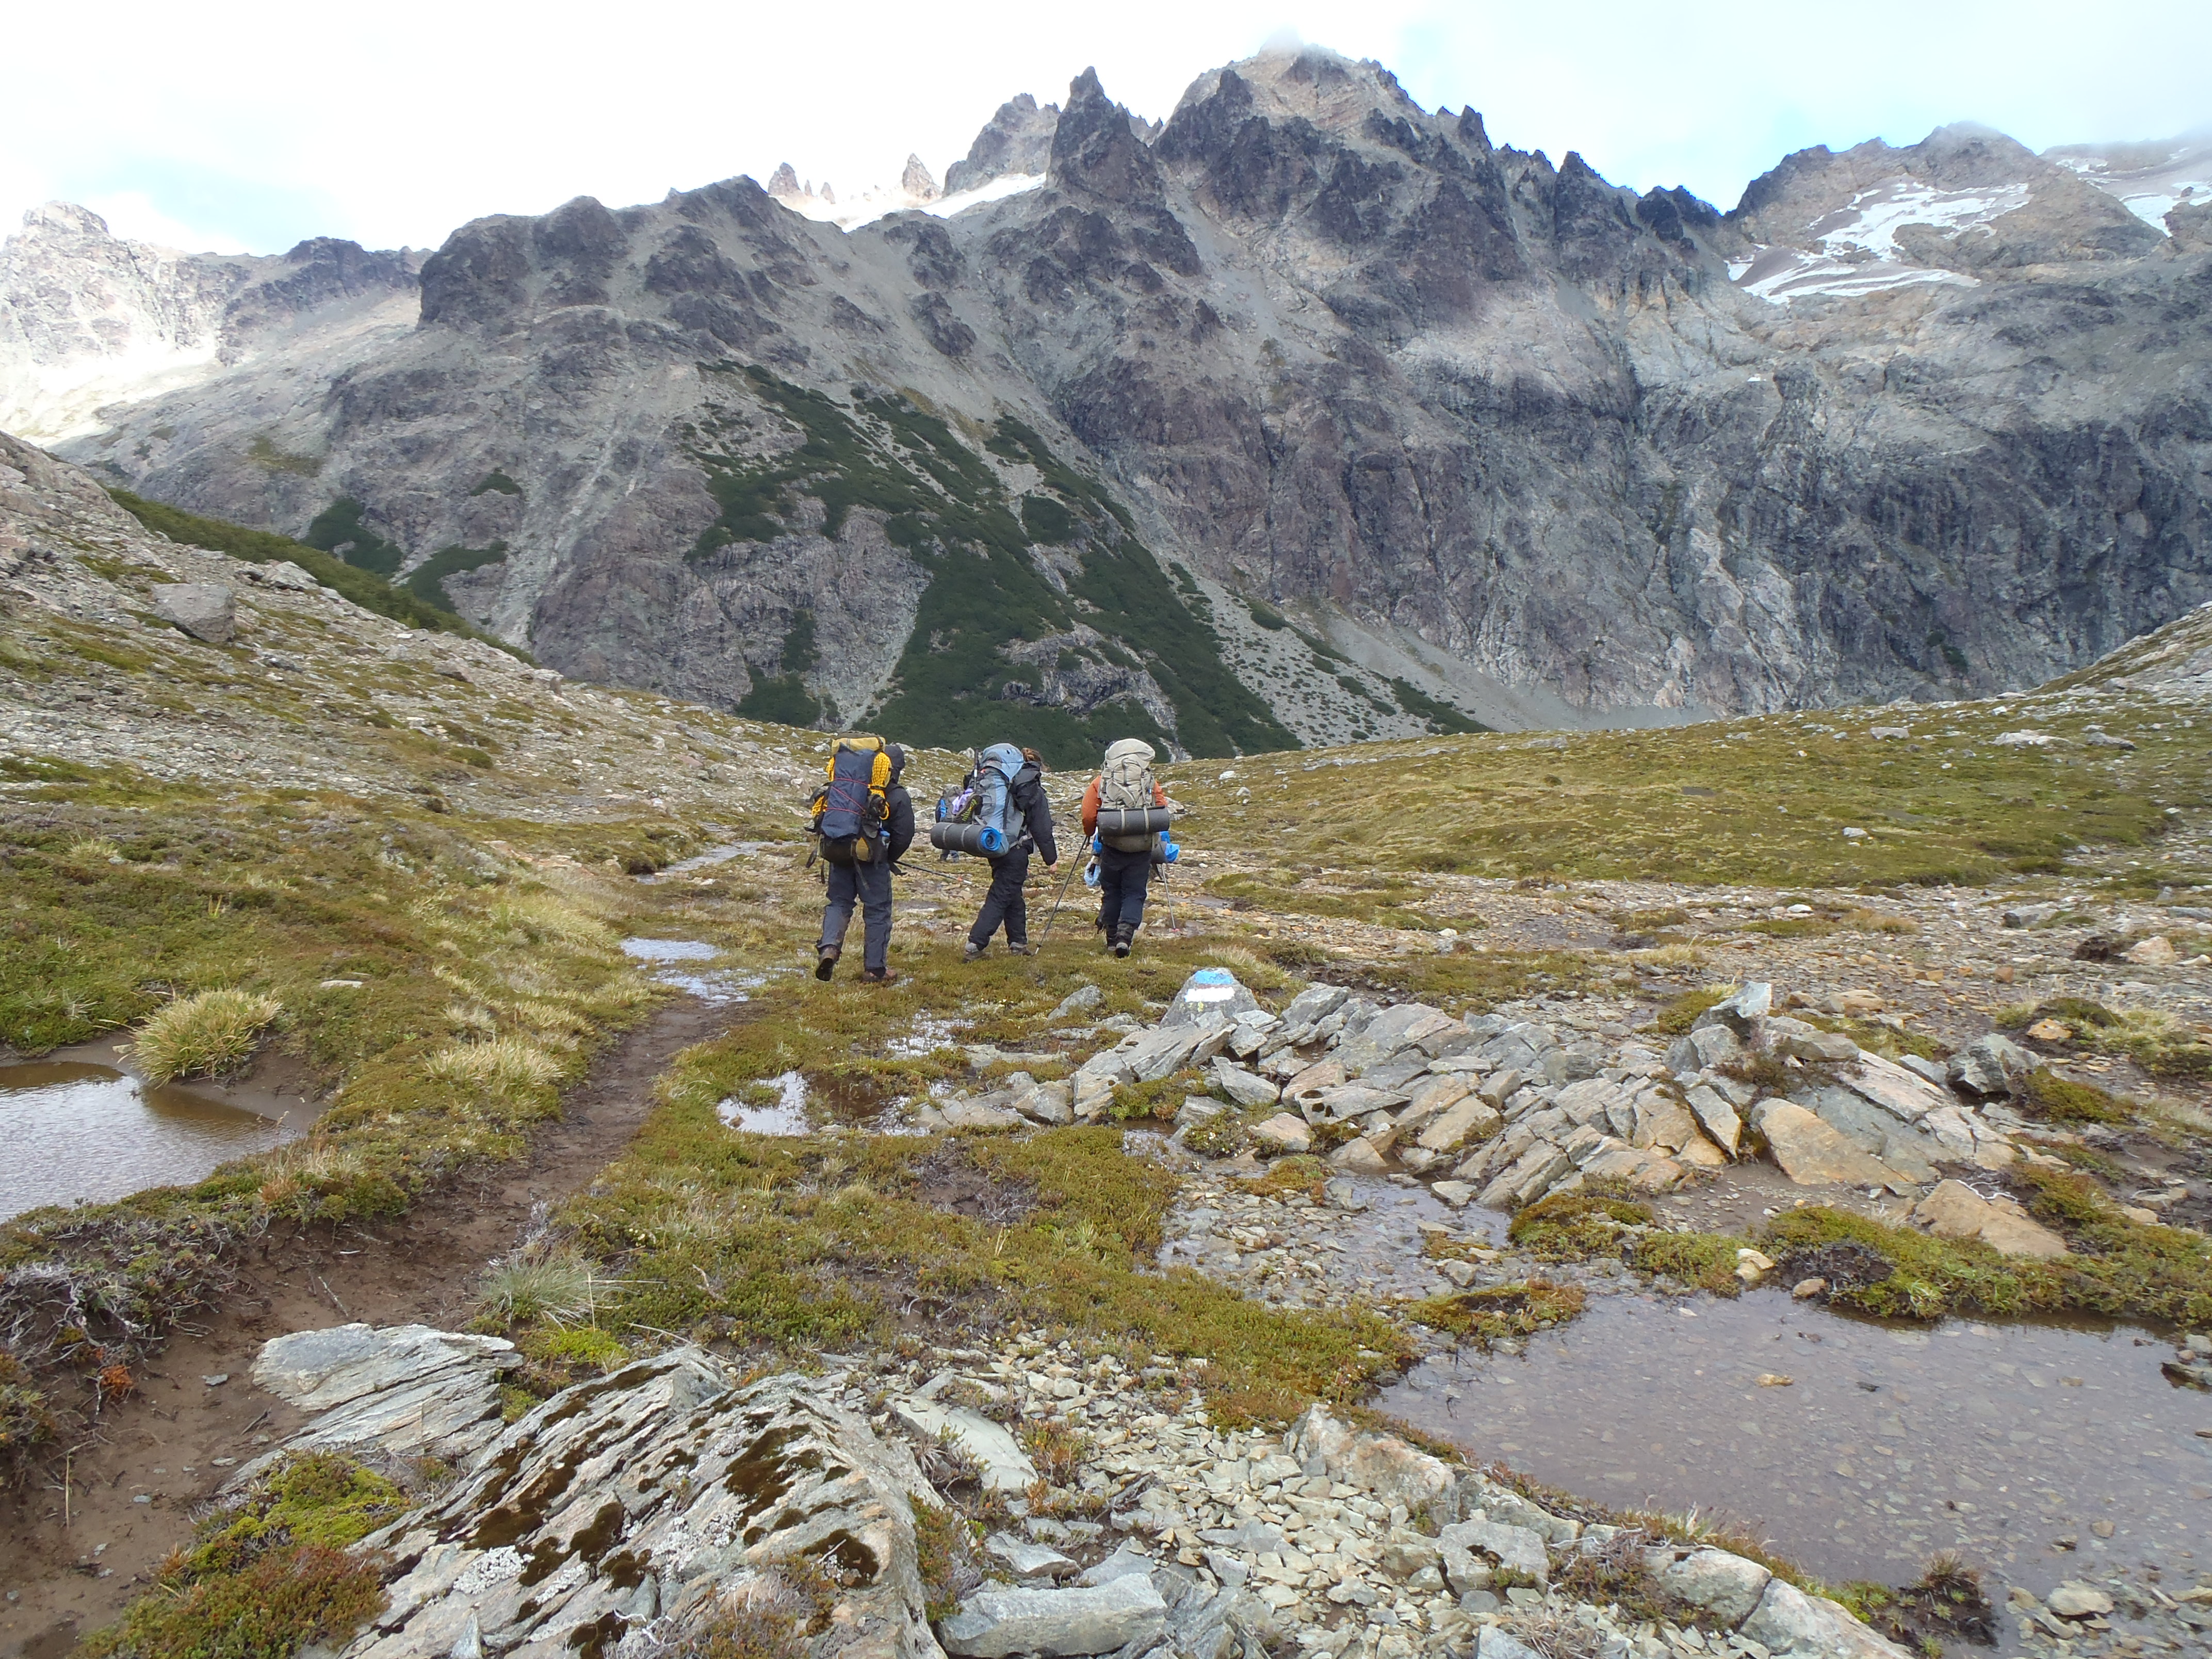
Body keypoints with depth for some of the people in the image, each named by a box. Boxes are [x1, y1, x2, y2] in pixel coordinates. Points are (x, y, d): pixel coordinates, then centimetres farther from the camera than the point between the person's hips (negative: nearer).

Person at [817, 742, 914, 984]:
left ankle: (829, 947, -8)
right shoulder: (899, 797, -4)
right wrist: (889, 859, 8)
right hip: (872, 860, -4)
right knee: (878, 912, 6)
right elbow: (904, 836, -7)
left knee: (839, 902, 16)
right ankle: (875, 969, 10)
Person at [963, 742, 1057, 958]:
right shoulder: (1034, 791, -6)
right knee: (1000, 898, -5)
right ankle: (975, 945, -13)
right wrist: (1051, 859, 4)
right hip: (1015, 850, -6)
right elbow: (1042, 829, -4)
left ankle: (1018, 943, 25)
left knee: (1013, 895, 19)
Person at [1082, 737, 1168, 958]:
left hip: (1112, 846, 0)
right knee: (1135, 894, 5)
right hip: (1142, 847, 0)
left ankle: (1113, 937, 21)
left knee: (1111, 891, 15)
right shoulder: (1151, 783, 7)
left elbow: (1088, 816, -3)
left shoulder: (1100, 782, 4)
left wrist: (1091, 833, 17)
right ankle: (1126, 935, -14)